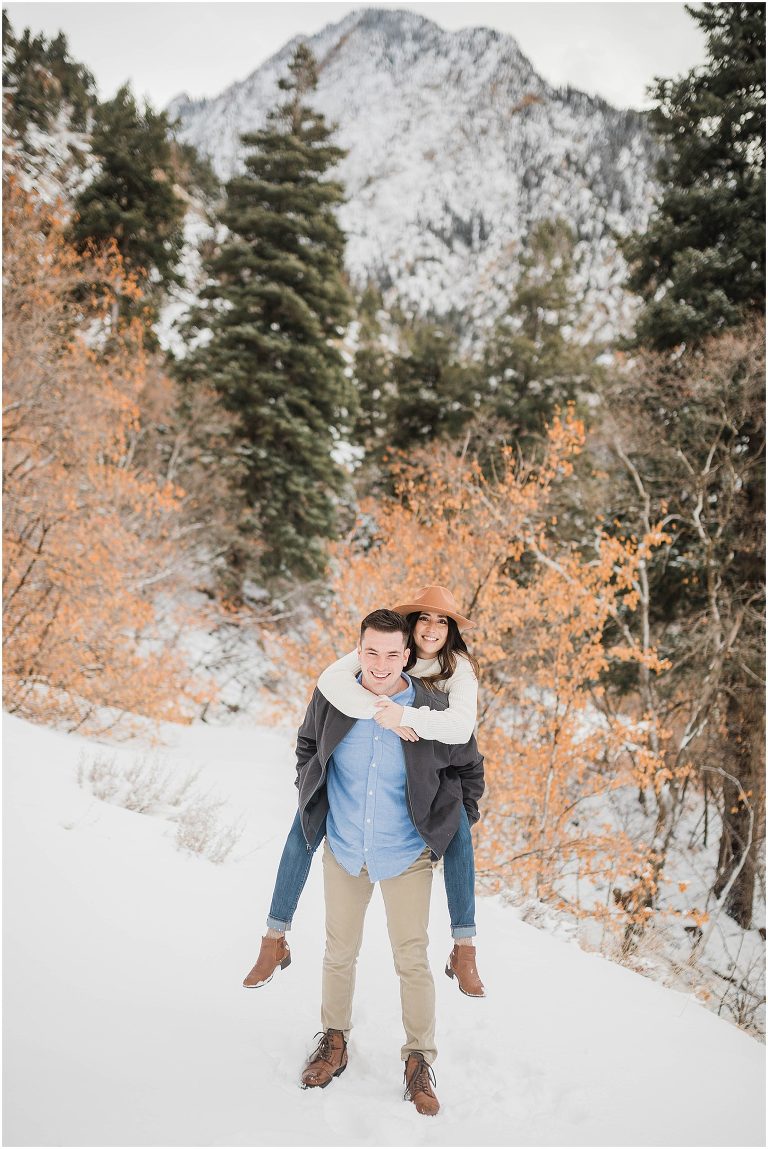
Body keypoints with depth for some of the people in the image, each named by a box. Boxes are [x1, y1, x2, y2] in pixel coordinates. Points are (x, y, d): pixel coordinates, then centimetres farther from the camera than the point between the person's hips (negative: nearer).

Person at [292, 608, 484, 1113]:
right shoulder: (331, 699, -12)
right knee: (340, 953, 15)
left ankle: (420, 1061, 22)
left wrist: (453, 824, 5)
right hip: (343, 850, 2)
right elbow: (307, 745, 12)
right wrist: (311, 799, 11)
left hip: (406, 856, -2)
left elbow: (470, 769, 2)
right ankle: (335, 1042, 35)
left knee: (412, 959, 3)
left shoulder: (434, 712, -17)